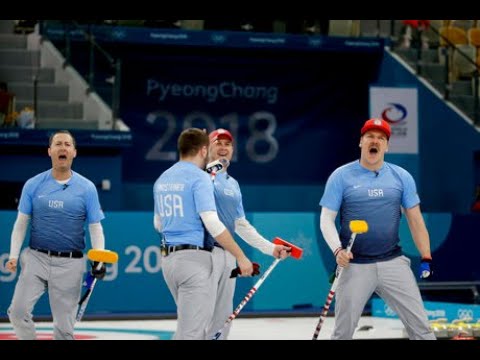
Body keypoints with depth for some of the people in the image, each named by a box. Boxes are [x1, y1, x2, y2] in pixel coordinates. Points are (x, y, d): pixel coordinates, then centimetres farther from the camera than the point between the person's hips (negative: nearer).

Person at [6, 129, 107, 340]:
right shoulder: (33, 185, 4)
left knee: (64, 325, 2)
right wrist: (13, 255, -2)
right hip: (36, 258, 1)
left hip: (69, 263, -1)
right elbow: (21, 223, 8)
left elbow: (95, 227, 5)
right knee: (18, 310, -15)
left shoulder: (87, 188, 2)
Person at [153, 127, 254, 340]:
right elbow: (212, 223, -19)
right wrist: (241, 257, -15)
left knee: (187, 326, 20)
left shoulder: (162, 179, 13)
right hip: (194, 258, -8)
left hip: (168, 258, 8)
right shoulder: (199, 178, -11)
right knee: (193, 331, -7)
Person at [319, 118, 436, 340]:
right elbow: (326, 219, -2)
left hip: (393, 263, 2)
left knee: (420, 325, -1)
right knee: (343, 331, 2)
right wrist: (337, 250, -18)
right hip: (354, 266, -2)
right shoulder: (341, 176, -1)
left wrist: (426, 258, 5)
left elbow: (415, 219, 10)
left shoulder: (402, 177, 6)